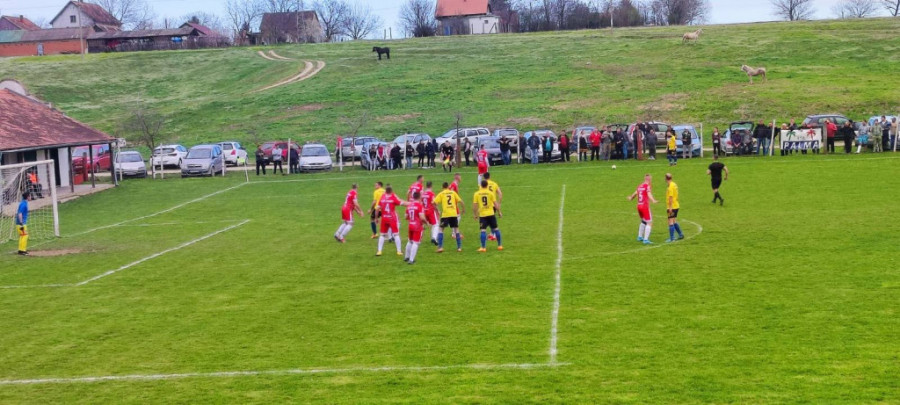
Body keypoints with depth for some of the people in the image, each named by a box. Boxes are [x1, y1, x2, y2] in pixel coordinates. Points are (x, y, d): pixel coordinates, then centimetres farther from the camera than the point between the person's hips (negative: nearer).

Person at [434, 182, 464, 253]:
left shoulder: (441, 194, 5)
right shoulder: (453, 192, 10)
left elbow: (434, 202, -5)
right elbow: (460, 201, 4)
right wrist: (463, 209, 17)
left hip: (445, 214, -2)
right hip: (454, 214, 2)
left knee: (441, 229, 8)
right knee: (456, 229, 12)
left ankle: (440, 247, -2)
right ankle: (459, 247, 11)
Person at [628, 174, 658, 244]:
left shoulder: (640, 186, 11)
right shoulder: (647, 186, -10)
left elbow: (635, 193, 25)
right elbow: (649, 194, -27)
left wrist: (631, 198, 44)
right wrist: (653, 200, -44)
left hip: (639, 206, 8)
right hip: (645, 206, -8)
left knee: (643, 221, 26)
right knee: (649, 222, -3)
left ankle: (640, 237, 32)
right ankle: (646, 239, -10)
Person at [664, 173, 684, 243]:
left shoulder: (670, 186, -18)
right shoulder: (674, 184, 11)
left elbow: (671, 197, -21)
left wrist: (670, 207, -21)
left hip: (671, 207, -9)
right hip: (676, 206, 9)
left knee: (671, 222, -6)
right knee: (674, 221, 19)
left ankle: (672, 238, -6)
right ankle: (681, 235, 26)